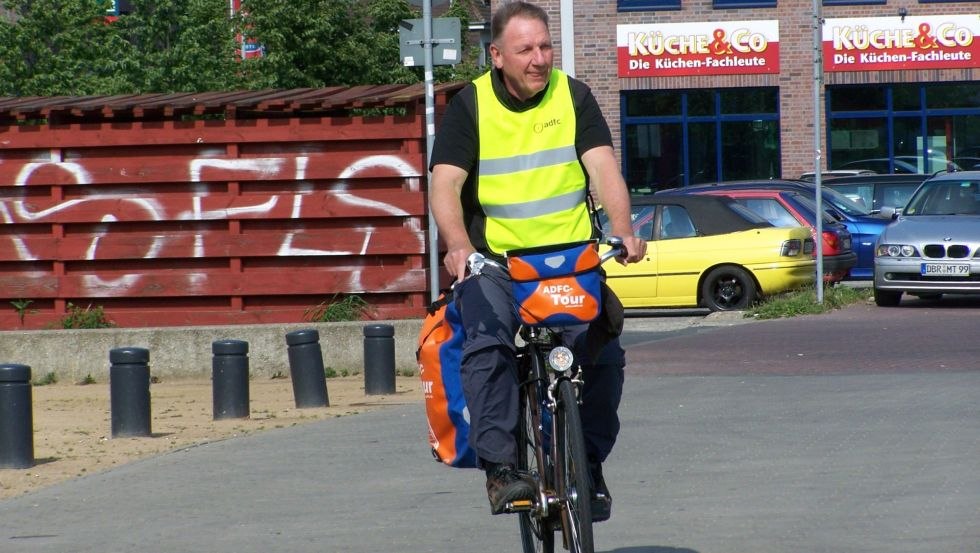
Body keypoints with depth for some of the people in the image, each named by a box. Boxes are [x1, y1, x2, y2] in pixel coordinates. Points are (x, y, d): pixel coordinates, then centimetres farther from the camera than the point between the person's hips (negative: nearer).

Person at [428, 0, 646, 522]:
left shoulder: (573, 97, 5)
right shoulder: (469, 106, 1)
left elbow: (603, 169, -5)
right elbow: (444, 185, -9)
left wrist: (623, 231, -23)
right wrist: (458, 245, -29)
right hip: (494, 262, -2)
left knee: (603, 348, -19)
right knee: (487, 346, -29)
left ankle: (590, 463, 0)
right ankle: (500, 465, -30)